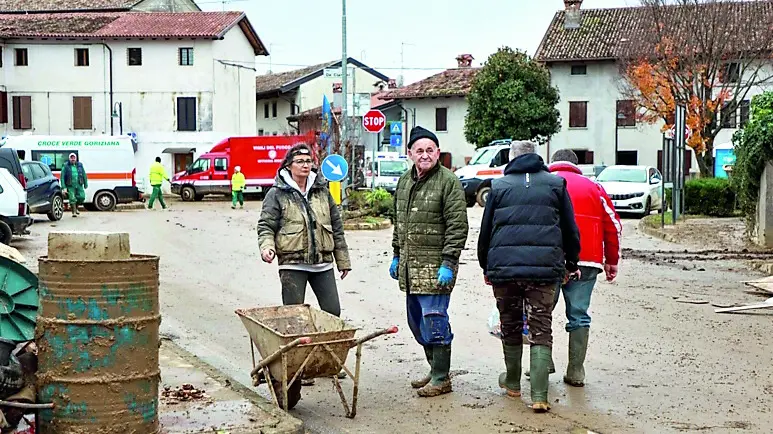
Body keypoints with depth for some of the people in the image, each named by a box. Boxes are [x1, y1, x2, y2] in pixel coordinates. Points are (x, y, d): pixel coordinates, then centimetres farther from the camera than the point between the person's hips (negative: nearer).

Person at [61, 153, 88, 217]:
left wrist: (85, 184, 14)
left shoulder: (80, 165, 10)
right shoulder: (66, 166, -1)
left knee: (81, 197, -4)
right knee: (72, 199, -5)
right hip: (70, 186, -3)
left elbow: (84, 175, 16)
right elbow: (62, 177, -3)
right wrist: (64, 187, -10)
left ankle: (76, 208, 22)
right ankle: (74, 212, 6)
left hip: (79, 185, 3)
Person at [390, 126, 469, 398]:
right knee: (417, 322, 15)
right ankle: (435, 369, 29)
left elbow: (457, 227, -14)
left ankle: (441, 379, 3)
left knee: (434, 321, -6)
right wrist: (397, 256, 21)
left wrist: (448, 263, -18)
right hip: (409, 265, 8)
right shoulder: (404, 181, 14)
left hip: (435, 266, -8)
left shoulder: (448, 181, -10)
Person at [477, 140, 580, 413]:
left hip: (503, 267, 1)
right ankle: (539, 396, -8)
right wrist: (571, 263, 25)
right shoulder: (555, 184, 10)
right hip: (544, 267, 0)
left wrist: (486, 267, 22)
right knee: (540, 332, 1)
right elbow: (570, 229, 13)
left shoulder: (499, 186, 9)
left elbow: (485, 230, 11)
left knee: (510, 328, 17)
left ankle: (512, 383, 30)